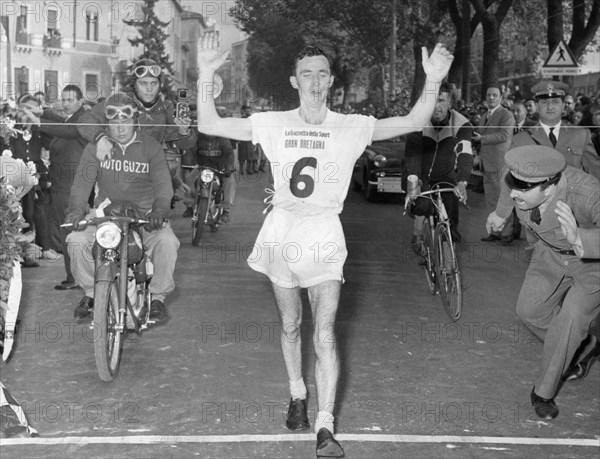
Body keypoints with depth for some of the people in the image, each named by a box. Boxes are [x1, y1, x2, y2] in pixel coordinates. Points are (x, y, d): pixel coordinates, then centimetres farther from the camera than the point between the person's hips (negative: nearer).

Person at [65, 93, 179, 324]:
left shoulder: (151, 147, -2)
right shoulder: (96, 146, 2)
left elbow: (163, 183, -12)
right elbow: (83, 181, -7)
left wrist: (159, 210, -34)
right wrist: (76, 209, -28)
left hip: (145, 213, -1)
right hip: (105, 213, 2)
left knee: (167, 241, -29)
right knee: (76, 239, -23)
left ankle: (158, 296, -7)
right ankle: (90, 292, 2)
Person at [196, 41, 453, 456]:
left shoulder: (352, 127, -4)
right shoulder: (273, 124, -1)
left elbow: (413, 123, -9)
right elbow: (209, 125, -2)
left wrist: (433, 80, -25)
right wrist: (206, 75, -15)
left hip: (324, 237, -2)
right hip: (282, 233, 2)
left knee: (325, 336, -8)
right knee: (290, 327, 17)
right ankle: (298, 395, 39)